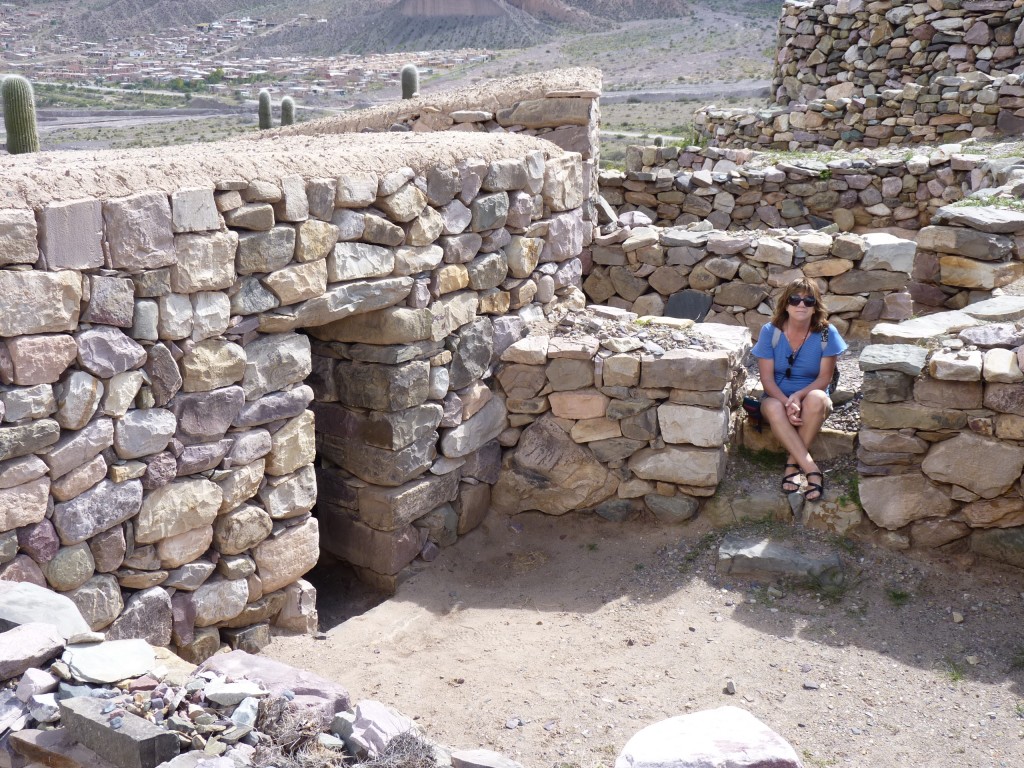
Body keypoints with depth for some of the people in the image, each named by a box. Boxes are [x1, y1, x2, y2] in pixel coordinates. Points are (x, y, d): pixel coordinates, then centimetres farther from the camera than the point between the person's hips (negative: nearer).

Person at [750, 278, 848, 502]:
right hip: (778, 397, 0)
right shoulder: (770, 332, -8)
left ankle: (792, 463, -23)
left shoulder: (826, 334, -9)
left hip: (813, 402, 0)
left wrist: (797, 396, -27)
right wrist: (787, 403, -27)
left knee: (816, 398, -36)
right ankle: (811, 469, -36)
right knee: (773, 407, -36)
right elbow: (767, 378, -10)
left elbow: (824, 378, -10)